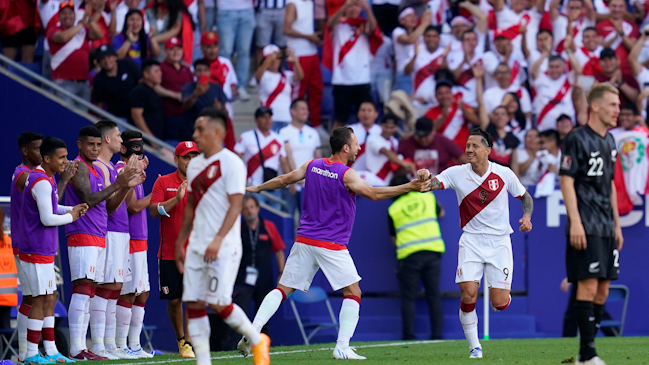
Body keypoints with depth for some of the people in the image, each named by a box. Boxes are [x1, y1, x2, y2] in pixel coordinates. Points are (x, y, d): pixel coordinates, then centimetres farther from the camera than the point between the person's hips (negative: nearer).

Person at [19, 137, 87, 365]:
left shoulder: (46, 179, 13)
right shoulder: (41, 182, -19)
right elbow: (47, 219, -23)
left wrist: (71, 209, 10)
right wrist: (70, 217, -7)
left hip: (44, 250, 10)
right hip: (37, 251, -10)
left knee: (50, 298, 12)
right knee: (40, 300, -7)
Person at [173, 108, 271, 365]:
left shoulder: (231, 163, -9)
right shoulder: (195, 165, 15)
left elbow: (235, 205, -14)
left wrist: (218, 240, -24)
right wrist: (180, 243, 22)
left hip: (224, 246, -8)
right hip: (197, 246, 8)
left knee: (218, 302, -13)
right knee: (193, 303, 1)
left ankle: (257, 341, 9)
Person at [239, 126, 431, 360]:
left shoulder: (313, 166, 8)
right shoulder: (346, 174, -10)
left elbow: (283, 180, 16)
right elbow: (374, 194, -16)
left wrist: (255, 189, 32)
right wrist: (409, 187, -16)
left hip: (304, 240, 6)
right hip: (332, 245, -6)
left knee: (283, 289, 8)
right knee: (353, 293, 4)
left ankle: (251, 333, -6)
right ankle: (342, 348, -4)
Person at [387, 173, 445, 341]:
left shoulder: (393, 209, 4)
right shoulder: (428, 197, 9)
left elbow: (394, 239, 8)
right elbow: (441, 214, 28)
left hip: (409, 255, -2)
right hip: (433, 252, 2)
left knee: (408, 299, 3)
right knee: (434, 297, 8)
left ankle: (409, 337, -2)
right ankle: (437, 335, 4)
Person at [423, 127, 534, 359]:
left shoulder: (504, 174, -3)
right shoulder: (457, 174, -4)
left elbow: (525, 197, 12)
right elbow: (433, 183, -21)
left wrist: (526, 216, -8)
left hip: (499, 242, 0)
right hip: (471, 241, 0)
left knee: (499, 304, -6)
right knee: (468, 294, -15)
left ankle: (502, 292, 34)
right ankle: (474, 347, 2)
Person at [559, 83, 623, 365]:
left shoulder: (609, 141, 16)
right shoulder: (577, 139, -8)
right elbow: (566, 181, -12)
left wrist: (616, 224, 20)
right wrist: (575, 223, -19)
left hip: (607, 228, 8)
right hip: (586, 227, -8)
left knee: (602, 289, 7)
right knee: (588, 285, -11)